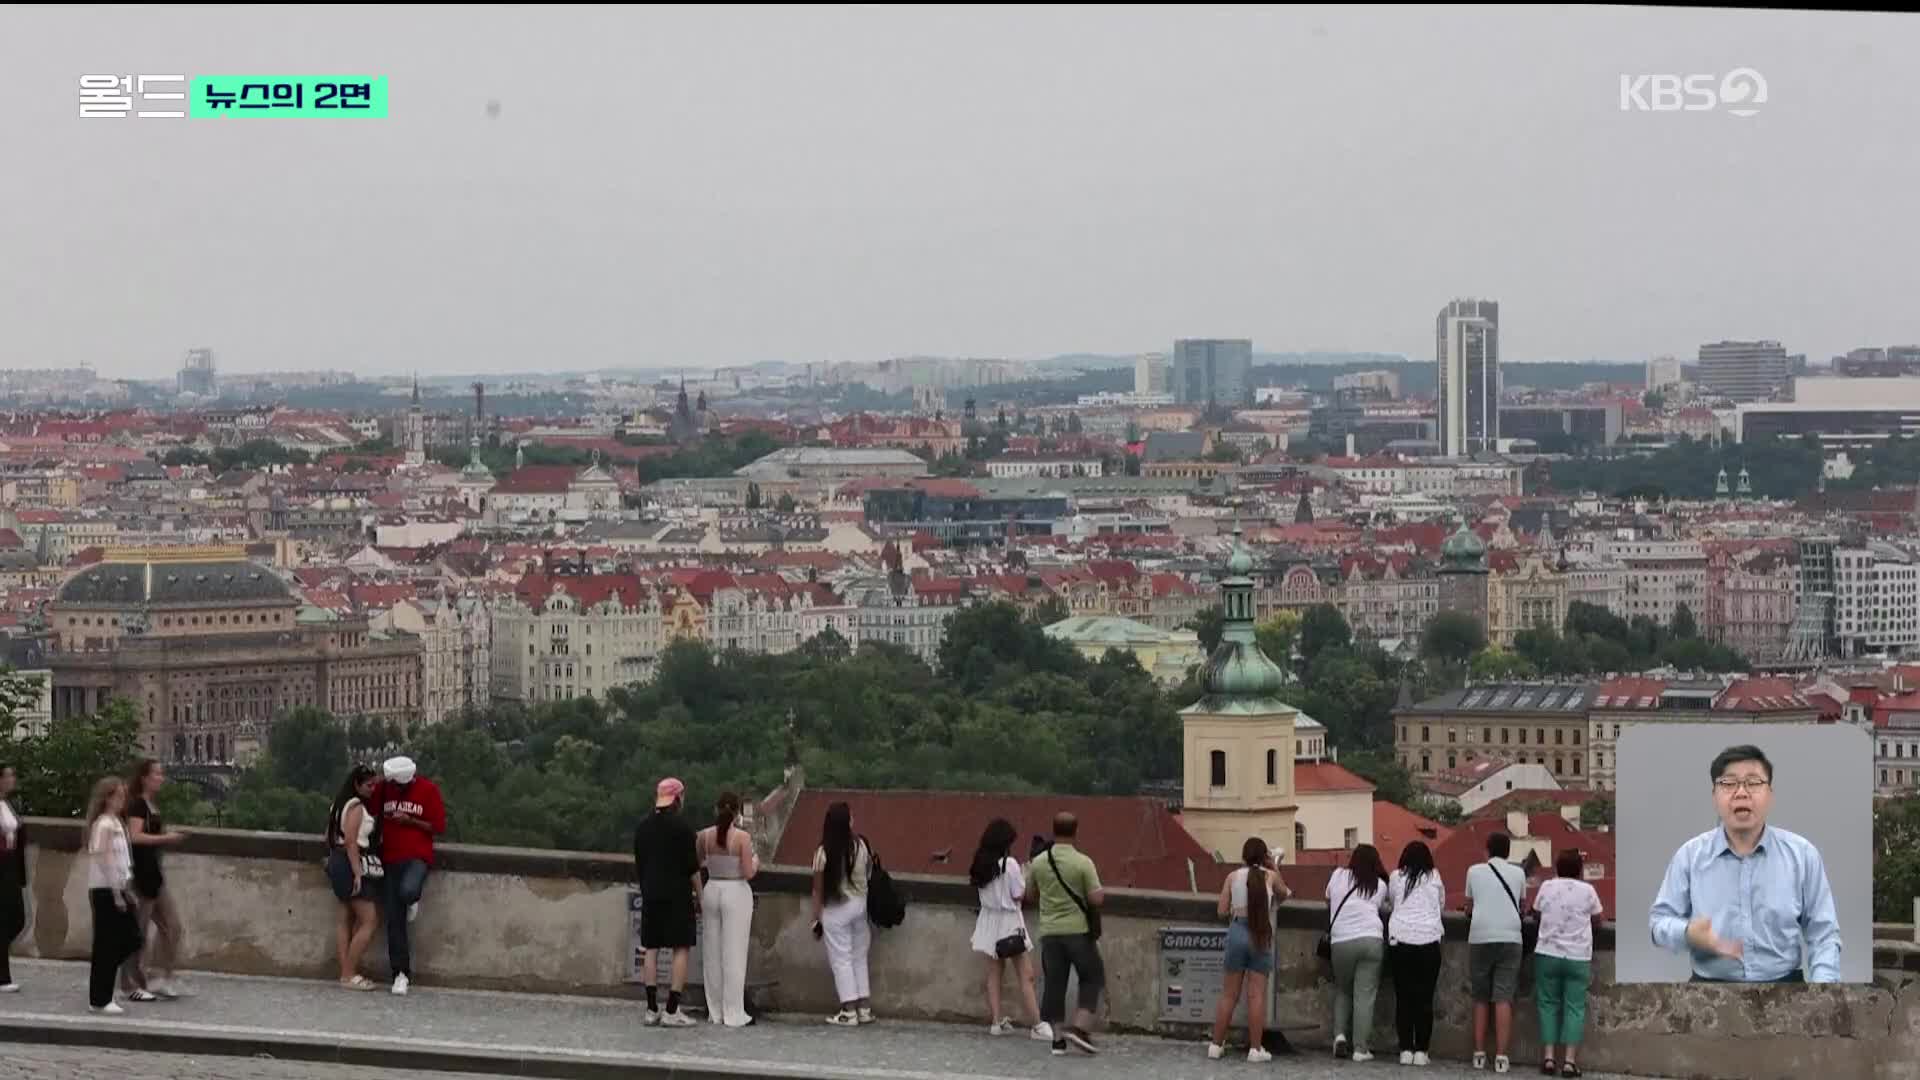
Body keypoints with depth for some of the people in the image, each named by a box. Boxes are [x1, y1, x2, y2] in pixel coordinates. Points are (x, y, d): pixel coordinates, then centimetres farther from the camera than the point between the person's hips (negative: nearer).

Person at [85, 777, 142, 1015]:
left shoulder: (116, 824, 15)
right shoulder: (103, 825, -14)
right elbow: (104, 861, -18)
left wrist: (128, 892, 17)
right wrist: (117, 894, -19)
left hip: (117, 889, 9)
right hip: (105, 890, -9)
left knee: (131, 940, 8)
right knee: (107, 944, -4)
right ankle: (99, 1000, 3)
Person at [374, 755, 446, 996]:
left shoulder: (428, 790, -6)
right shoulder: (384, 788, 2)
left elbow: (439, 826, -4)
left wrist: (410, 821, -15)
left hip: (418, 857, -3)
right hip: (391, 859, 3)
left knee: (407, 891, -35)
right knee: (394, 921, 0)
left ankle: (413, 899, 4)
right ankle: (402, 974, 6)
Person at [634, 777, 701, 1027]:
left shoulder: (642, 828, 9)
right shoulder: (681, 826, -8)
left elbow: (638, 865, 13)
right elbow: (692, 867, -8)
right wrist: (699, 896, 1)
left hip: (650, 894, 5)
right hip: (678, 894, -5)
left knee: (650, 950, 6)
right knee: (681, 950, -1)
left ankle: (652, 1010, 4)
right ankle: (672, 1011, -7)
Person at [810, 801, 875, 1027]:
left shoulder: (823, 852, -13)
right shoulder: (860, 846, -7)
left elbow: (818, 889, -8)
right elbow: (869, 870, 2)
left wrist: (817, 918, 0)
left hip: (836, 910, -4)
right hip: (860, 905, 4)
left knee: (841, 960, 4)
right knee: (859, 958, 16)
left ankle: (849, 1011, 2)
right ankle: (864, 1008, 19)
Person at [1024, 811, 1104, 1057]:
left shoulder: (1038, 862, 2)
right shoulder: (1083, 863, -11)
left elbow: (1029, 896, 13)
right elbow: (1097, 900, -13)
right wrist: (1101, 892, 8)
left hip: (1049, 932, 4)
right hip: (1078, 930, -4)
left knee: (1054, 984, 7)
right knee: (1092, 979, 10)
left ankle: (1057, 1037, 6)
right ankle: (1080, 1028, -4)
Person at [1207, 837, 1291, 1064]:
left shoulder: (1233, 876, 5)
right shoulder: (1271, 876, 4)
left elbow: (1222, 911, 4)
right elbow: (1284, 895, 24)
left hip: (1237, 932, 1)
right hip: (1261, 936, -1)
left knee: (1229, 994, 9)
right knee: (1256, 995, 0)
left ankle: (1216, 1045, 12)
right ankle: (1255, 1049, 0)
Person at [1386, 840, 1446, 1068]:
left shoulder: (1396, 877, 9)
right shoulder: (1434, 877, 9)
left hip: (1400, 940, 1)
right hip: (1428, 940, -1)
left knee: (1403, 997, 5)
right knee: (1425, 998, 2)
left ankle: (1406, 1050, 2)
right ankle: (1421, 1051, 0)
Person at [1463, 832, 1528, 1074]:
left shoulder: (1474, 871, 9)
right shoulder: (1518, 873, 9)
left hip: (1480, 938, 0)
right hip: (1509, 938, 0)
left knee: (1480, 999, 10)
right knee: (1503, 998, -3)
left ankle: (1479, 1054, 7)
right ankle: (1501, 1057, -10)